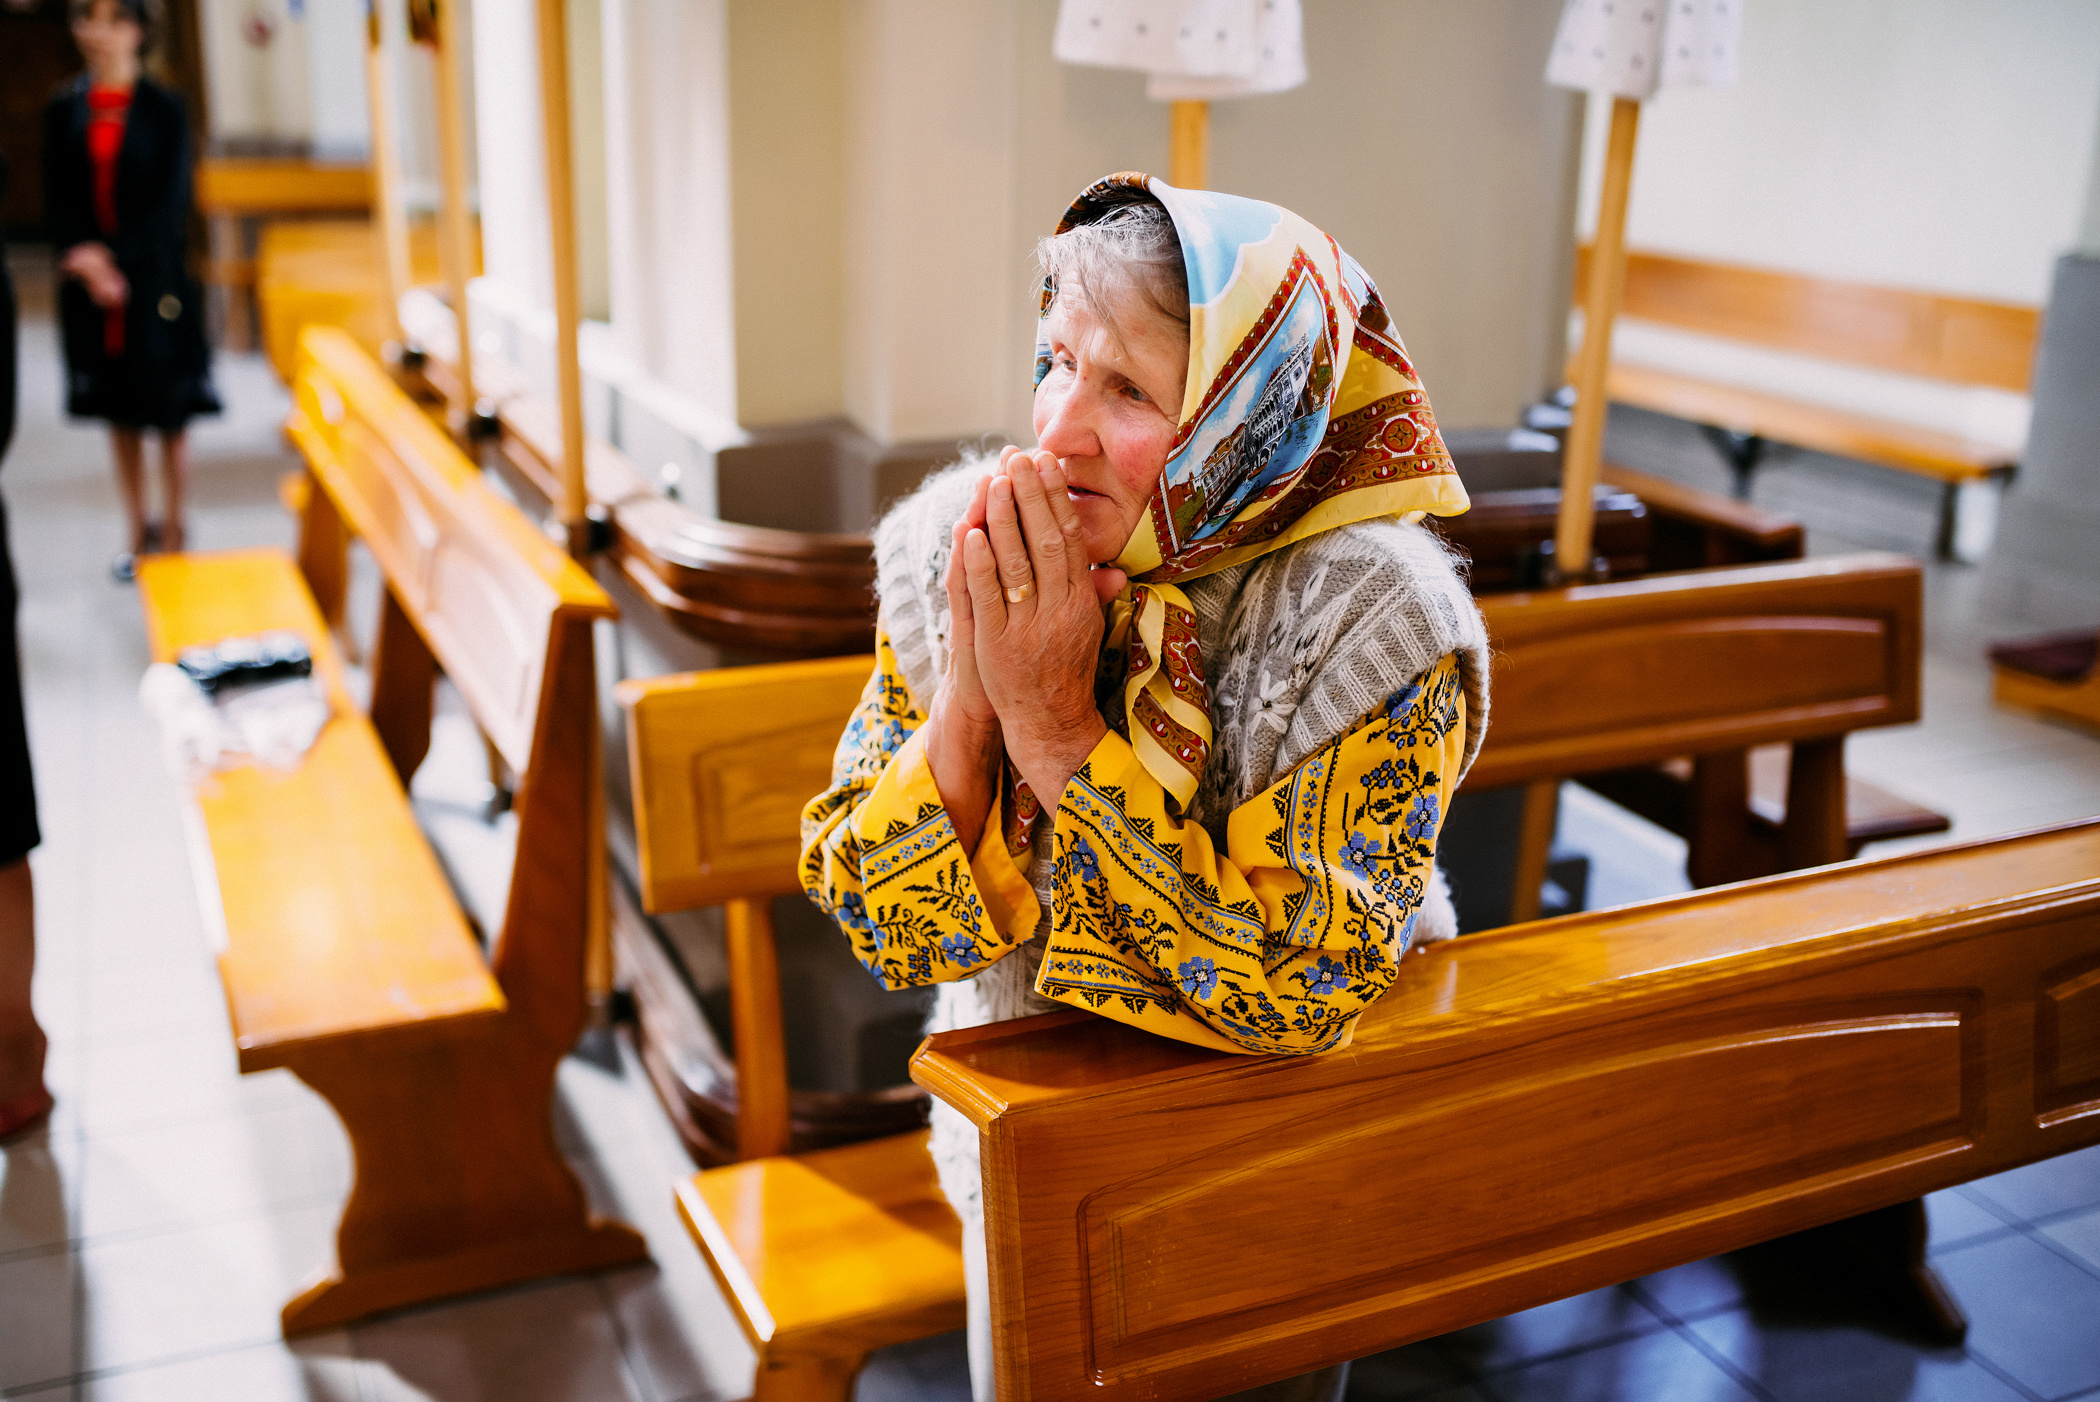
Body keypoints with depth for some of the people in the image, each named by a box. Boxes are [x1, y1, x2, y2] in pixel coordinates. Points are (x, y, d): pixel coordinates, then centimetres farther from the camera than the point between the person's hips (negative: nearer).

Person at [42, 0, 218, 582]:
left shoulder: (164, 110, -4)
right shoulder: (63, 110, 5)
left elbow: (171, 204, -9)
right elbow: (57, 201, 3)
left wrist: (116, 259, -17)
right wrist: (84, 259, -14)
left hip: (154, 280, -3)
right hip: (91, 284, 3)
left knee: (169, 413, 4)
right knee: (120, 414, 11)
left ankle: (172, 532, 16)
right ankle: (138, 532, 22)